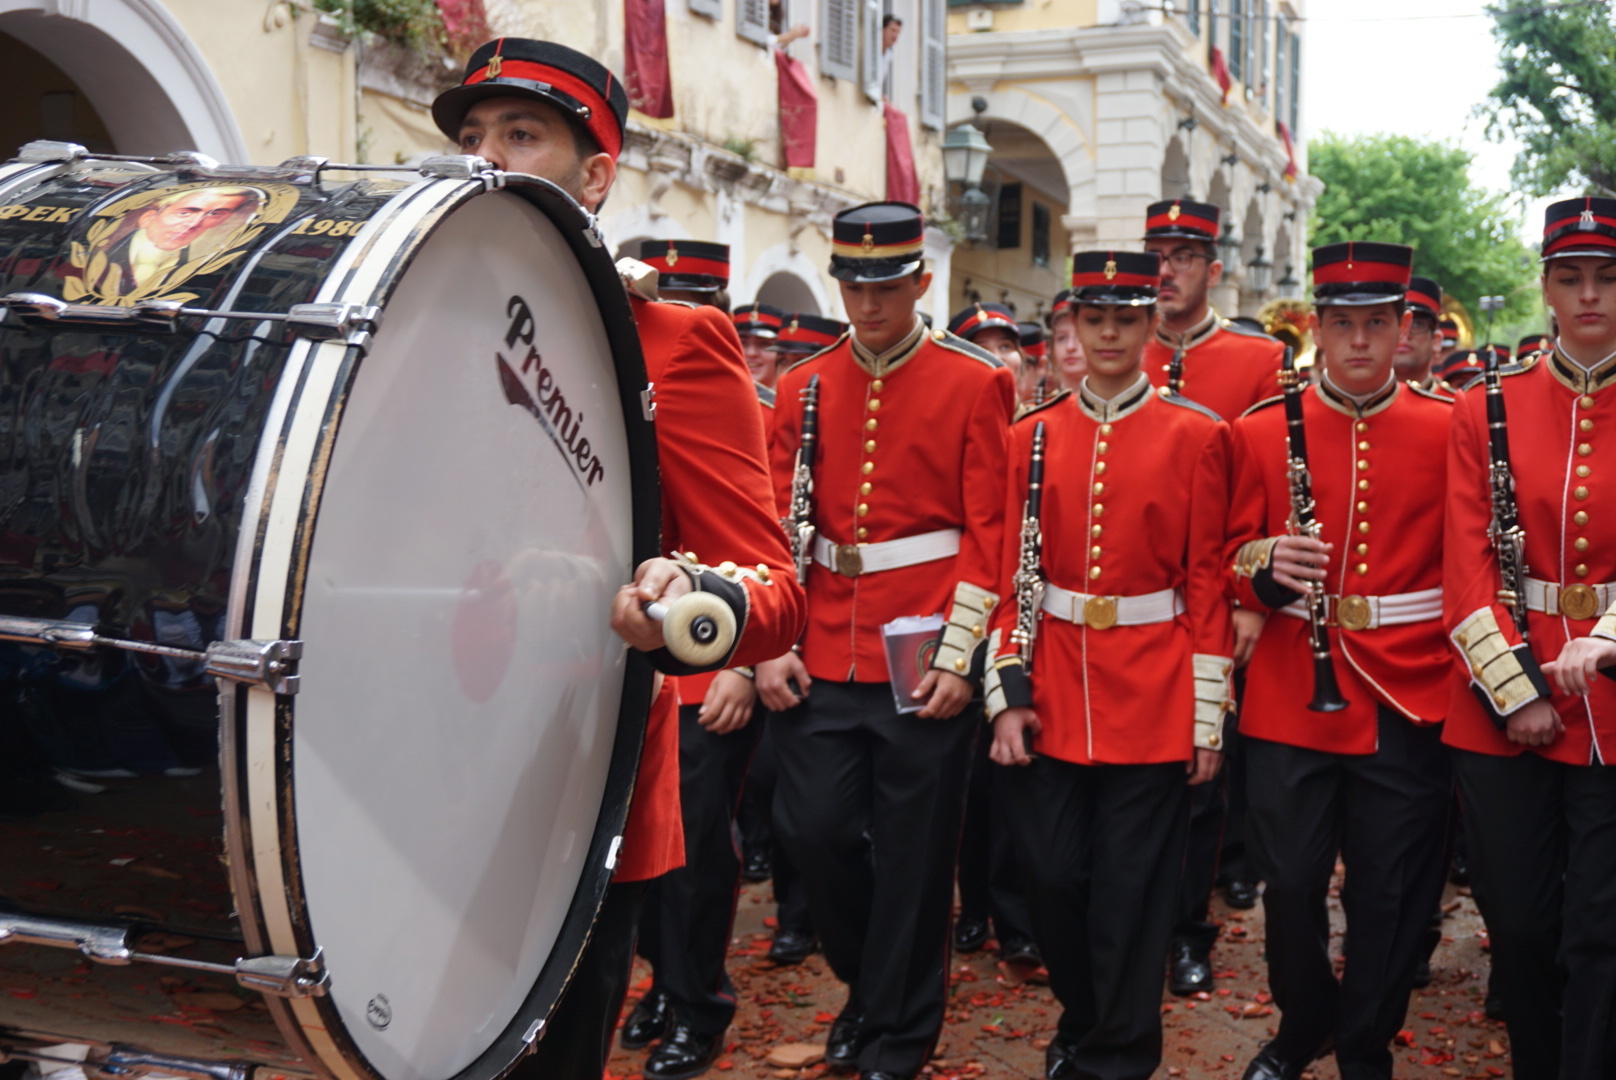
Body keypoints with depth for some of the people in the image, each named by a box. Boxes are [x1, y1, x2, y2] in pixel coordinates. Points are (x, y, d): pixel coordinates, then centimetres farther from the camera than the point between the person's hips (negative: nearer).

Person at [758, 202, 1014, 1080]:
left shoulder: (973, 385, -2)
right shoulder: (803, 389, 8)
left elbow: (988, 533, -5)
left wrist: (957, 655, -11)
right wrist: (772, 645, -1)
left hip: (924, 661, -3)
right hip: (825, 654, 3)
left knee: (912, 852, 5)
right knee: (813, 827, 2)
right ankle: (873, 978, 30)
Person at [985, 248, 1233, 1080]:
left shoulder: (1195, 436, -1)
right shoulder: (1033, 437, 5)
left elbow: (1207, 582, -2)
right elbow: (1013, 574, 5)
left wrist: (1208, 717, -4)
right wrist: (1007, 695, -2)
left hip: (1153, 699, -2)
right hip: (1052, 693, 2)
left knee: (1131, 892, 5)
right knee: (1053, 878, 9)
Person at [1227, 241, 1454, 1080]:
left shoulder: (1451, 432, 1)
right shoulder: (1262, 431, 2)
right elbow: (1235, 556, 6)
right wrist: (1266, 566, -16)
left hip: (1408, 699, 0)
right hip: (1291, 699, 0)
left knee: (1391, 898, 7)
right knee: (1291, 884, 7)